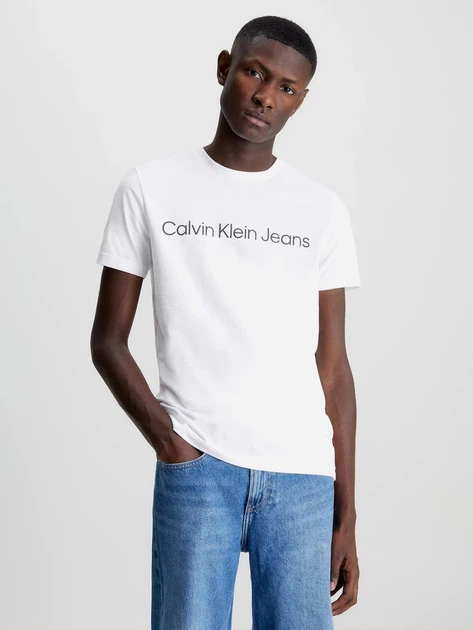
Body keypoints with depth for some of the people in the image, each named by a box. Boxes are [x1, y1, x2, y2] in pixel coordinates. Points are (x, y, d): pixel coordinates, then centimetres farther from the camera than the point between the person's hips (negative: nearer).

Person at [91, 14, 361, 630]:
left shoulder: (324, 210, 9)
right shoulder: (152, 187, 5)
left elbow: (332, 367, 9)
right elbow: (108, 341, 6)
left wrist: (346, 515, 6)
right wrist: (164, 437, -9)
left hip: (305, 477, 2)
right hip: (197, 466, -1)